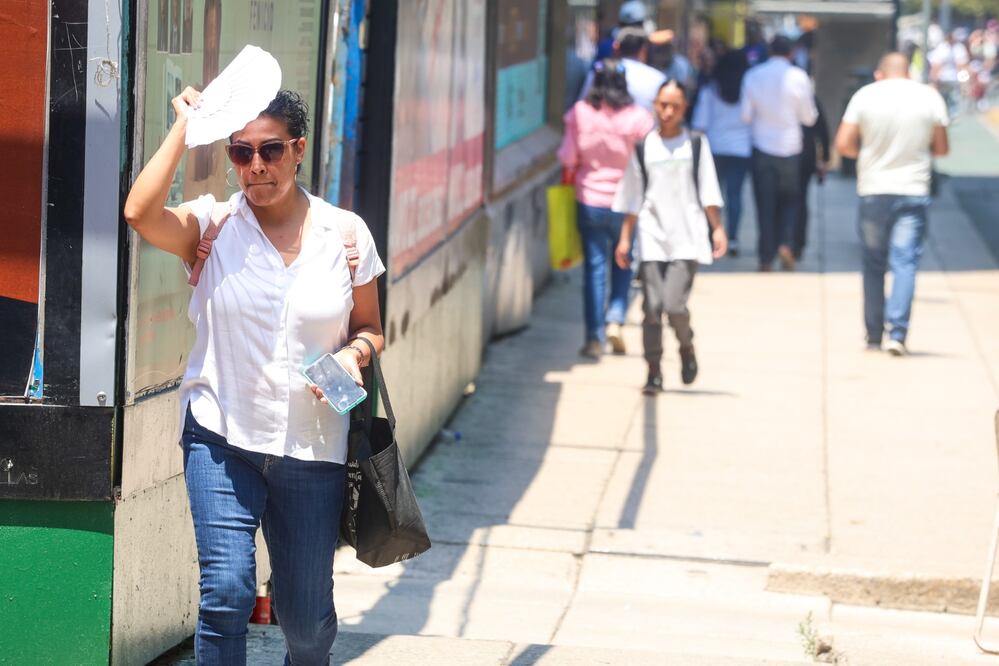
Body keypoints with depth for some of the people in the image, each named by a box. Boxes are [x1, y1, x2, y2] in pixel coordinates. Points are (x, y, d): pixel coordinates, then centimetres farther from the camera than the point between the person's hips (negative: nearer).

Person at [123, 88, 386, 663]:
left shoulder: (345, 233, 4)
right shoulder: (213, 224, -2)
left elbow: (370, 328, 13)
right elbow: (140, 213, -23)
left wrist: (353, 354, -10)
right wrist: (186, 124, -16)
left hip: (313, 445, 2)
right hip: (223, 438, -2)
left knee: (308, 618, 9)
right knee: (226, 591, -16)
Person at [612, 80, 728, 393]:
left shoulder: (696, 144, 6)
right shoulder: (643, 147, 9)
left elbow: (708, 191, 5)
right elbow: (633, 198, 12)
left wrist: (717, 228, -3)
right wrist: (625, 238, 10)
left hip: (687, 238, -2)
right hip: (652, 237, 2)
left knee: (674, 304, -13)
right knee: (652, 307, -4)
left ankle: (686, 348, 16)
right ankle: (654, 371, 4)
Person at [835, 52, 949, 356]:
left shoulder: (865, 95, -1)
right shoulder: (930, 96, 0)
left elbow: (843, 144, -4)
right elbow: (941, 148, 4)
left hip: (873, 191, 1)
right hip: (913, 192, -1)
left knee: (873, 265, 11)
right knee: (905, 263, -3)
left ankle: (874, 336, 16)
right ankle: (898, 332, -18)